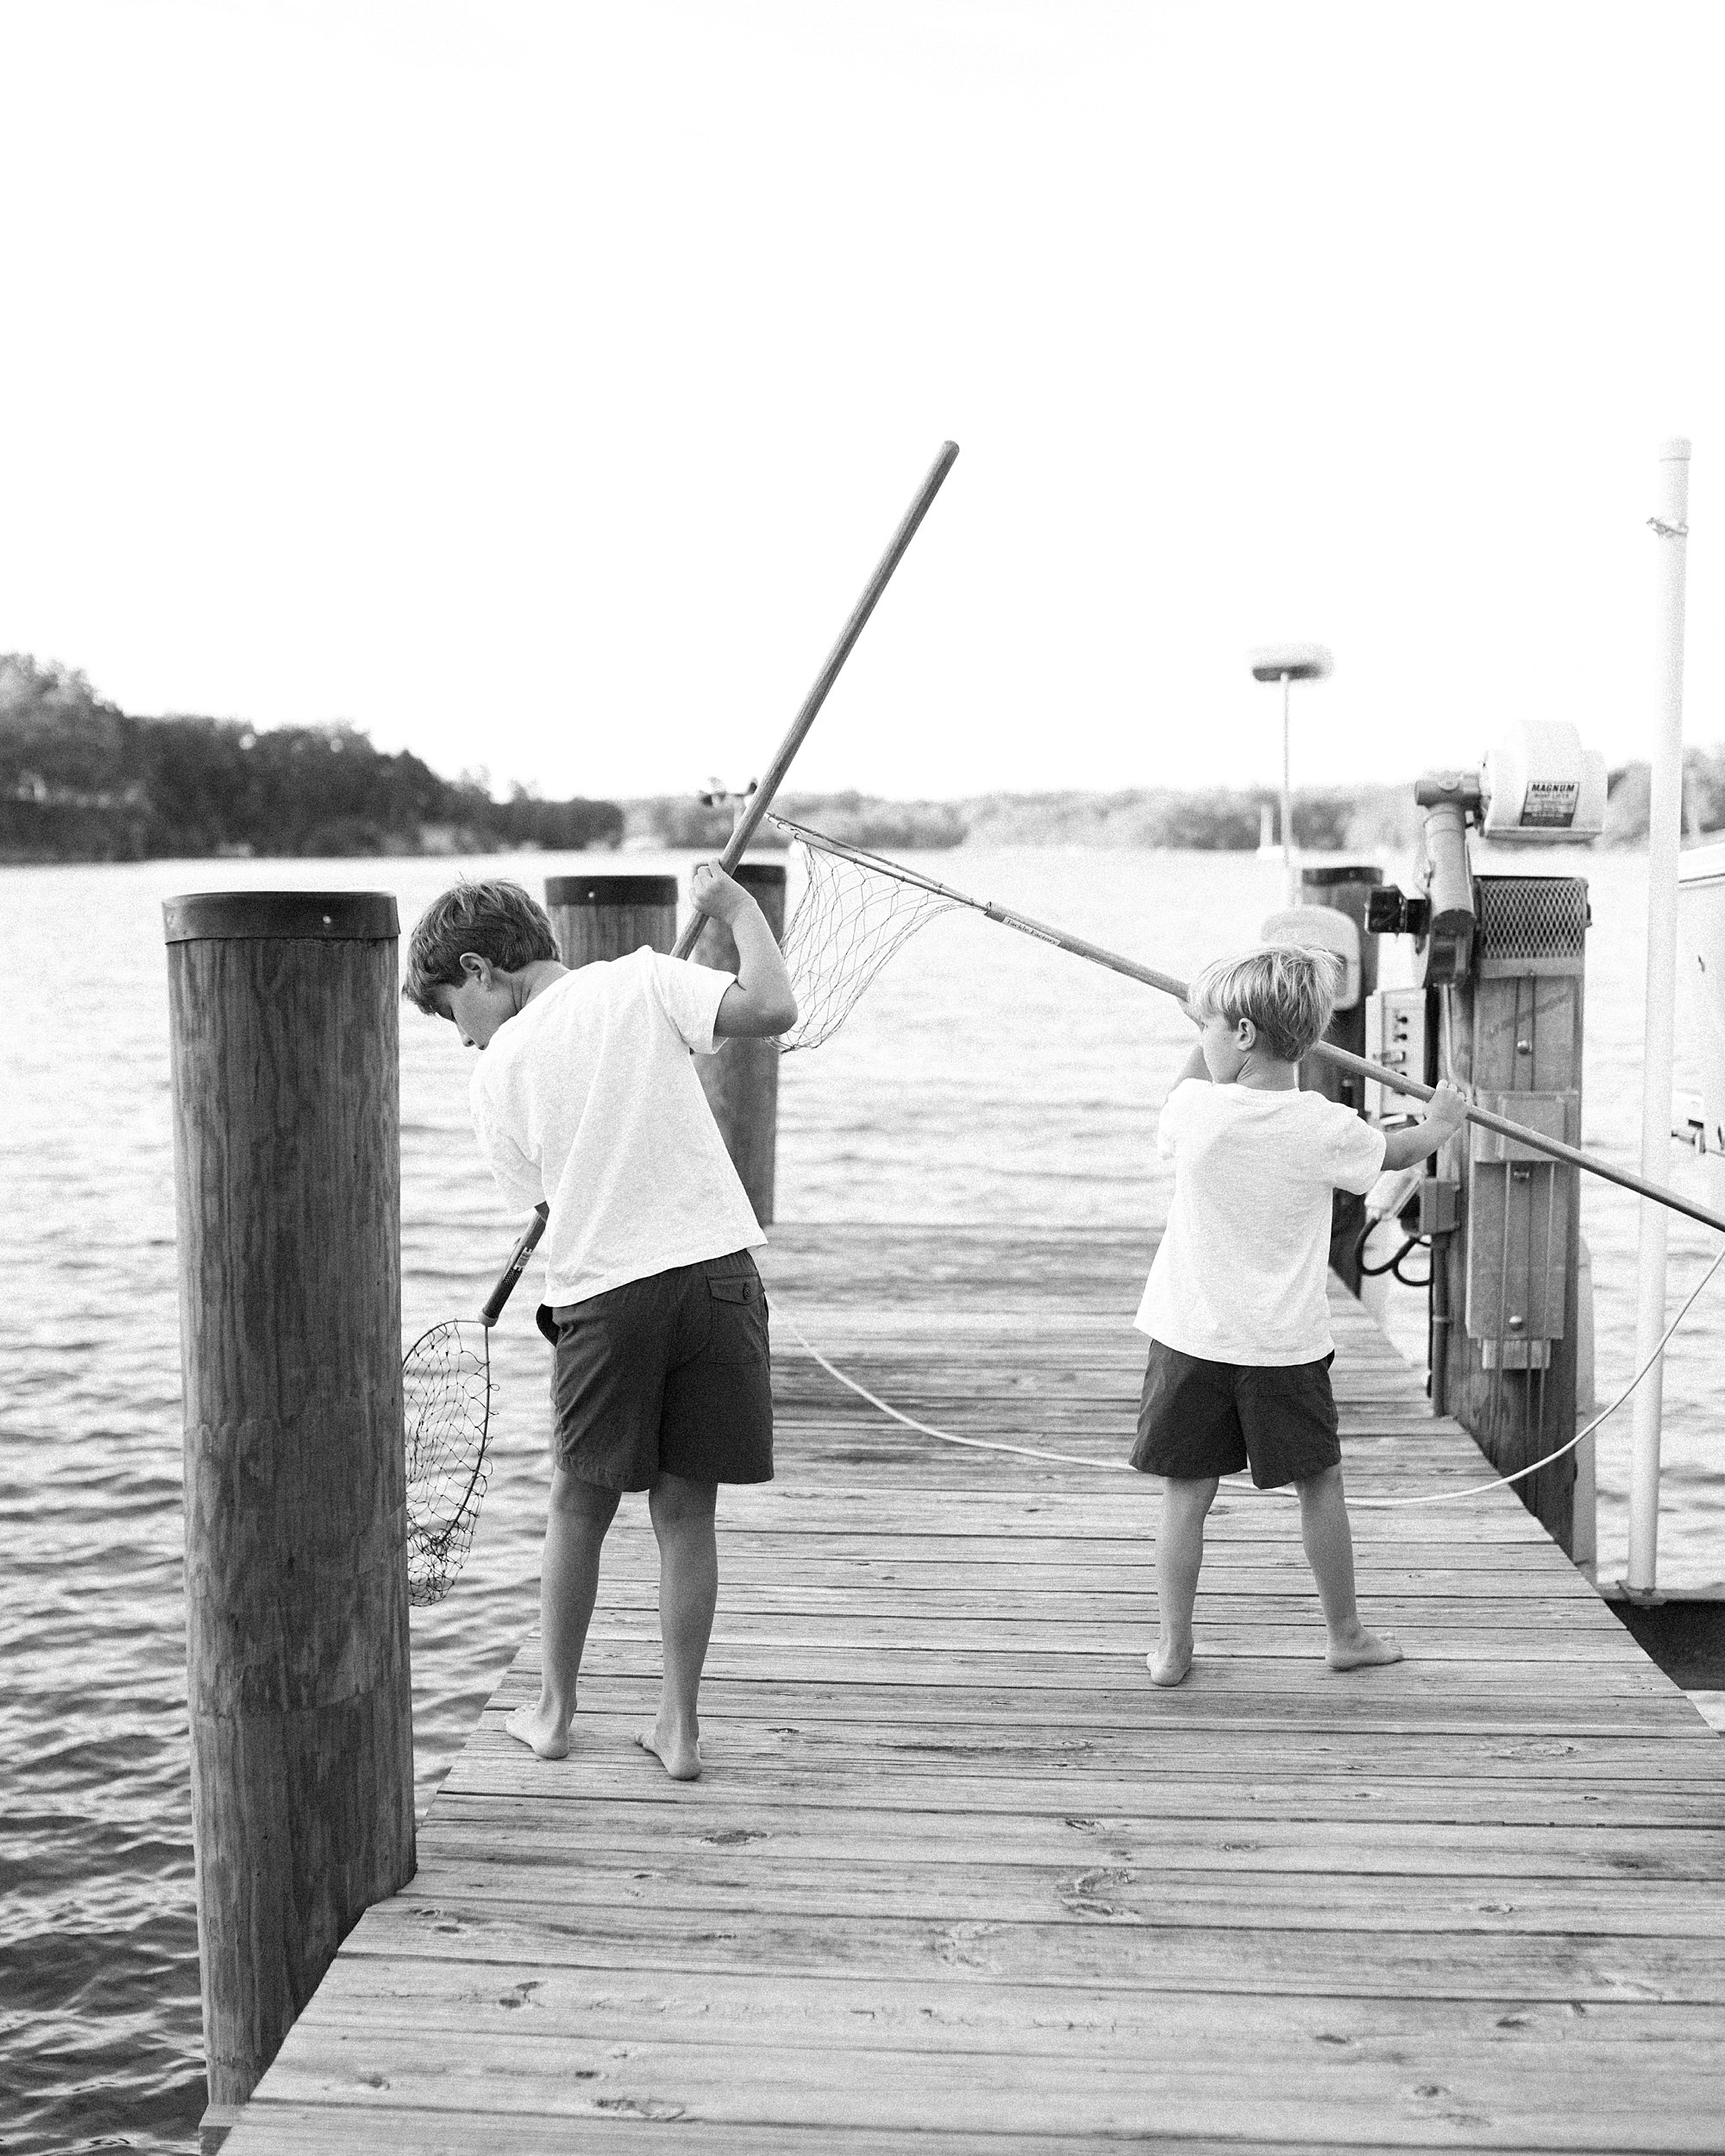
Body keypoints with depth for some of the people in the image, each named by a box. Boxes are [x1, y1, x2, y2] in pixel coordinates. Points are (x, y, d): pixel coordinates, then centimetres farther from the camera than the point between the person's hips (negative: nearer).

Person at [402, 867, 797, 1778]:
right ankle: (678, 1725, 17)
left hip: (602, 1295, 0)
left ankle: (553, 1710, 28)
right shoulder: (639, 979, 0)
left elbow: (545, 1192, 10)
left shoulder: (497, 1071, 3)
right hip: (715, 1271, 0)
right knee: (686, 1510, 9)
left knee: (578, 1507, 18)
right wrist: (737, 906, 3)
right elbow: (770, 1008, -11)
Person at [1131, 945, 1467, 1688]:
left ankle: (1171, 1647, 12)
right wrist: (1438, 1125, 33)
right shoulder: (1325, 1126, -10)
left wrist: (1205, 1043, 27)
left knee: (1185, 1493, 7)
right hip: (1285, 1345, 0)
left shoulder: (1193, 1108, -11)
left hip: (1193, 1339, 0)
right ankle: (1345, 1634, 28)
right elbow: (1395, 1152, 11)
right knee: (1320, 1485, 16)